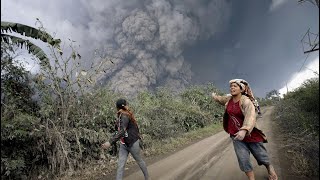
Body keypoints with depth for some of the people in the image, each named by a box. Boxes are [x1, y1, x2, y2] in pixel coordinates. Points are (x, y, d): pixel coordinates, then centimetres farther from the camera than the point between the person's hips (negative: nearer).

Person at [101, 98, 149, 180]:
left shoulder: (124, 116, -21)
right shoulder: (121, 116, 4)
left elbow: (122, 132, -32)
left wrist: (110, 142, -38)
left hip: (132, 143, -7)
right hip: (123, 144, 7)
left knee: (139, 161, 14)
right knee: (120, 165, -1)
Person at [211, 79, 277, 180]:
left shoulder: (246, 101, -22)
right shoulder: (229, 99, -2)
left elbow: (250, 116, -38)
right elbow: (221, 99, 23)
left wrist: (244, 130, -54)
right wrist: (215, 96, 42)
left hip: (250, 133, -4)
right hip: (236, 135, 4)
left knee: (261, 156, 14)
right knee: (243, 159, -2)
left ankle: (270, 169, 46)